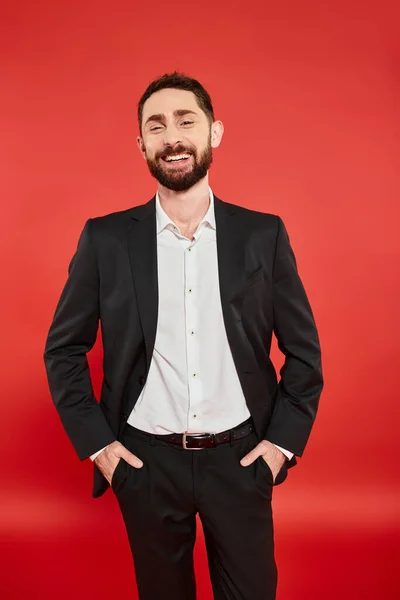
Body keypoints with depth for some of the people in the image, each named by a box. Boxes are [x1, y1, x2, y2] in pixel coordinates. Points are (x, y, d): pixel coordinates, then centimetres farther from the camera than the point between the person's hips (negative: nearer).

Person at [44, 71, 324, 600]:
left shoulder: (264, 235, -3)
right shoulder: (105, 239, -4)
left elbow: (304, 350, 3)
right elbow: (64, 350, 2)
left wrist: (284, 440, -3)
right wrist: (95, 442, -3)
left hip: (241, 458, 0)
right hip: (145, 462, 0)